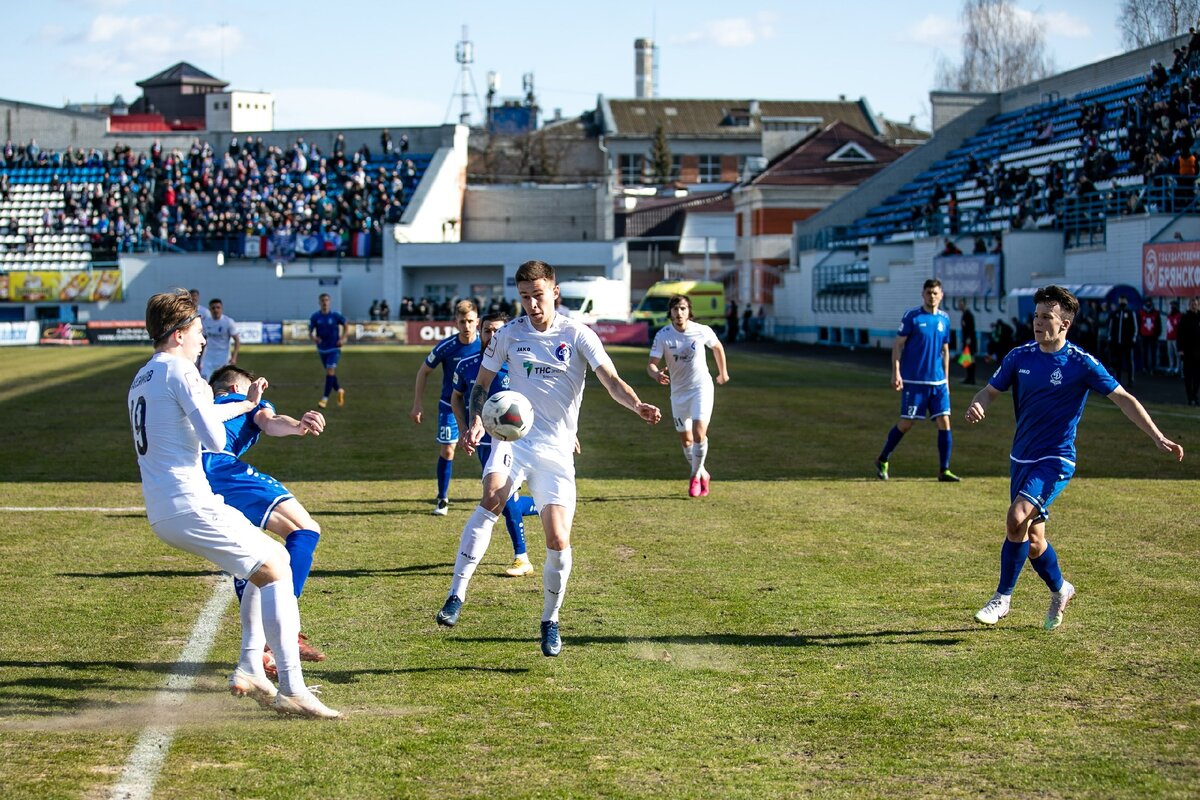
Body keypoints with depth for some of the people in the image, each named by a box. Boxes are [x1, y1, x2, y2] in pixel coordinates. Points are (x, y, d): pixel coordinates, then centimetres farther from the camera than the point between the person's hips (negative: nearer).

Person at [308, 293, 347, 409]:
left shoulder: (335, 316, -9)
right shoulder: (315, 317, -5)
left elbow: (346, 326, 7)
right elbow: (310, 332, -1)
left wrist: (343, 338, -6)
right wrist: (313, 338, -23)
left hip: (334, 348, -3)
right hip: (322, 349, 3)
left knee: (330, 371, -16)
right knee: (330, 372, 15)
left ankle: (325, 398, -16)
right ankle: (339, 390, 41)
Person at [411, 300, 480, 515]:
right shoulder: (446, 347, -17)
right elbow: (424, 371, -3)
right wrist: (417, 404, -5)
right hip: (450, 406, -1)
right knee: (446, 450, -4)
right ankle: (442, 499, 9)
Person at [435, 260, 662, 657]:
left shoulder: (577, 335, -2)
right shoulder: (509, 334, 4)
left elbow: (611, 380, -11)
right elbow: (481, 384, 13)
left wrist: (638, 406, -32)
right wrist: (476, 422, -6)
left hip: (557, 449, 0)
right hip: (514, 436, 0)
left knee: (559, 541, -6)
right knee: (492, 498, -31)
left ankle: (550, 621, 16)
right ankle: (456, 594, -29)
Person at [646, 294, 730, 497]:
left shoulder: (702, 331, -11)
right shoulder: (662, 336, -12)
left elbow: (717, 347, 11)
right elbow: (651, 364, -16)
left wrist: (722, 372, 21)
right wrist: (657, 374, -39)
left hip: (701, 388, -2)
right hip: (678, 391, 2)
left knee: (699, 433, -17)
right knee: (686, 440, 8)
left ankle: (695, 476, 1)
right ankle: (702, 474, 30)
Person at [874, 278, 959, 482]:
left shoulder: (944, 319, 9)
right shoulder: (912, 316, -6)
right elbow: (898, 344, -5)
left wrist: (946, 379, 16)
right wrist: (896, 372, -13)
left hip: (938, 381, 4)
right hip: (913, 381, -4)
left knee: (944, 422, -4)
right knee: (906, 423, -1)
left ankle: (944, 470, 3)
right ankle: (882, 460, 18)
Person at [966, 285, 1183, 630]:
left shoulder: (1081, 363, -11)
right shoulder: (1020, 356, 1)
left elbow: (1123, 398, -6)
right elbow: (990, 391, 9)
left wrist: (1158, 438, -11)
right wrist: (977, 406, -16)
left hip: (1055, 460, -5)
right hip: (1021, 459, 5)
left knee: (1017, 519, -24)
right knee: (1032, 540, 10)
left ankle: (1003, 598, -10)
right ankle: (1059, 589, 37)